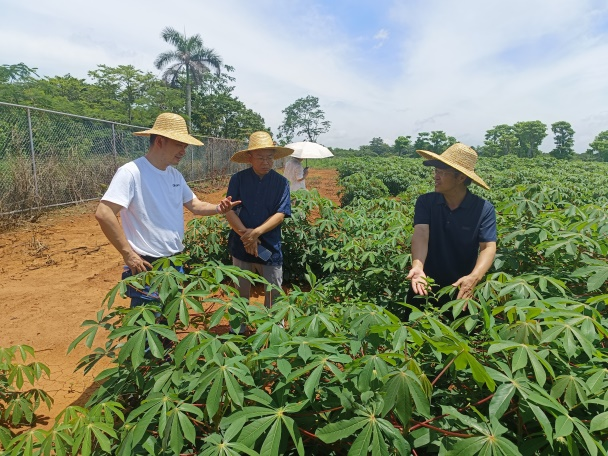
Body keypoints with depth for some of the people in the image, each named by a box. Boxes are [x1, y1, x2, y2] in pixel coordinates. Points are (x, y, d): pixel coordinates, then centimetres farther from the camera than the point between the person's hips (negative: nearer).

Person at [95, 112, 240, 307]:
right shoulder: (131, 172, -19)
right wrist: (128, 254, -23)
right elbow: (103, 214, -25)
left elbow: (195, 205, 13)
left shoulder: (175, 175, 6)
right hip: (147, 267, -8)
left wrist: (217, 208, -8)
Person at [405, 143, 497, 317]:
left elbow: (488, 248, -19)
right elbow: (421, 234, -22)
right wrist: (417, 266, -41)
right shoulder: (425, 202, -8)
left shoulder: (484, 209, -11)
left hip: (461, 288, -1)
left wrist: (474, 277, -39)